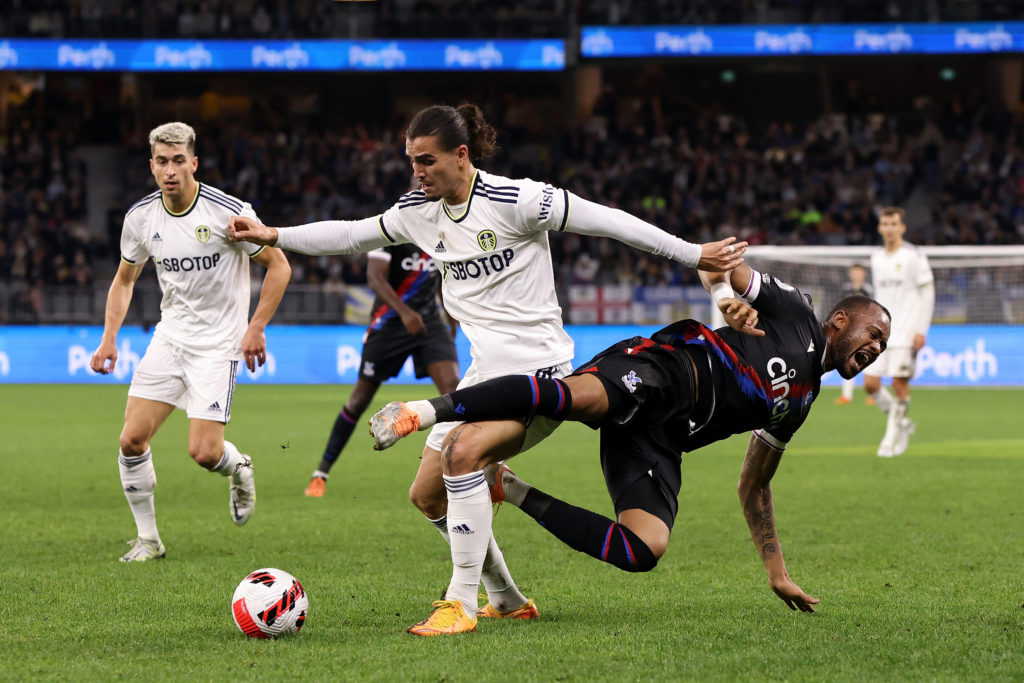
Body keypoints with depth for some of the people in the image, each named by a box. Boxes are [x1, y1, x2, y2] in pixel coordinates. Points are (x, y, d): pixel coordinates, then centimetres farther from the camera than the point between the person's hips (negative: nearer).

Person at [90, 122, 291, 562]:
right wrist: (109, 338, 5)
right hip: (169, 338, 4)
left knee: (204, 453, -14)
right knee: (132, 439, -7)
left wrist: (255, 329, -11)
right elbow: (125, 278, 15)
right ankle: (147, 538, 9)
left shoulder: (229, 212, -16)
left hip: (218, 344, -4)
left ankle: (238, 468, 23)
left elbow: (278, 267, -6)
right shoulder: (141, 217, -2)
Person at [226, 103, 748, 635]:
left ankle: (462, 604, -22)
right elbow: (351, 235, 19)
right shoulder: (419, 211, 5)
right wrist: (273, 236, 12)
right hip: (484, 374, 9)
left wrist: (694, 254, -12)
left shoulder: (514, 200, -16)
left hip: (537, 371, -8)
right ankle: (508, 601, 22)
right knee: (427, 494, 6)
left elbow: (605, 221, -13)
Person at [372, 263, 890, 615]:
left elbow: (753, 486, 40)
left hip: (658, 440, 7)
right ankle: (421, 412, -35)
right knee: (581, 397, -40)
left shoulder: (798, 402, 34)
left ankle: (516, 493, -5)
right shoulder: (791, 310, 15)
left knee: (644, 550, -18)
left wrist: (777, 570, 37)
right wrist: (729, 300, -15)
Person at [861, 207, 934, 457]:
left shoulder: (913, 256, -3)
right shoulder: (876, 258, 13)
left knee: (899, 383, -9)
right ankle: (902, 423, 16)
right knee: (870, 383, -4)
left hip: (906, 331, -5)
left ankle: (892, 437, 3)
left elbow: (927, 293, -5)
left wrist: (921, 330, -11)